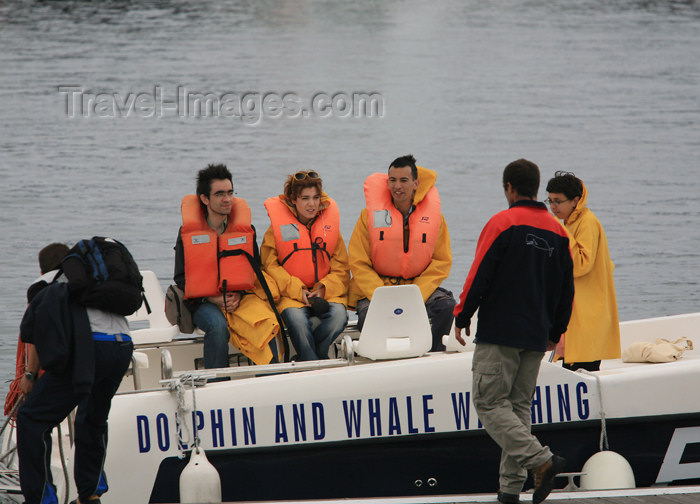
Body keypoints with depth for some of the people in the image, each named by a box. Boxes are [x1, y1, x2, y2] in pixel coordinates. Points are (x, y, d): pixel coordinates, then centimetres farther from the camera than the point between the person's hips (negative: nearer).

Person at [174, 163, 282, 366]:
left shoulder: (245, 230, 11)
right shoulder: (189, 232, 4)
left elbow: (256, 273, 15)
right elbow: (181, 279, 5)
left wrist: (239, 296, -6)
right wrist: (213, 299, -10)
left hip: (242, 298, 2)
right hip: (204, 303, -2)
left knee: (265, 323, -30)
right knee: (217, 326, -36)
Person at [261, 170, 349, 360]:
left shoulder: (329, 223, 12)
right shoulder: (278, 225, 5)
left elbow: (341, 268, 11)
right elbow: (269, 265, -1)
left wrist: (324, 288, -9)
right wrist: (297, 290, -13)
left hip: (327, 293, 2)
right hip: (289, 295, -2)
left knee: (338, 315, -30)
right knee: (297, 319, -35)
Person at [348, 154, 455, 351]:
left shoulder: (433, 216, 3)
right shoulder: (370, 215, -2)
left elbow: (441, 263, 3)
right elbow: (358, 263, -3)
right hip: (374, 286, -2)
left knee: (446, 306, -26)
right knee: (368, 316, -33)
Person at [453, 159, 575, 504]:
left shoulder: (502, 223, -9)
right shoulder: (557, 232, 11)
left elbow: (479, 276, -11)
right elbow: (566, 290, 15)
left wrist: (462, 318, 0)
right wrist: (555, 332, 26)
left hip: (499, 333, -7)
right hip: (536, 338, 7)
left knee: (489, 403, -6)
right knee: (519, 406, 11)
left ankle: (541, 461, -21)